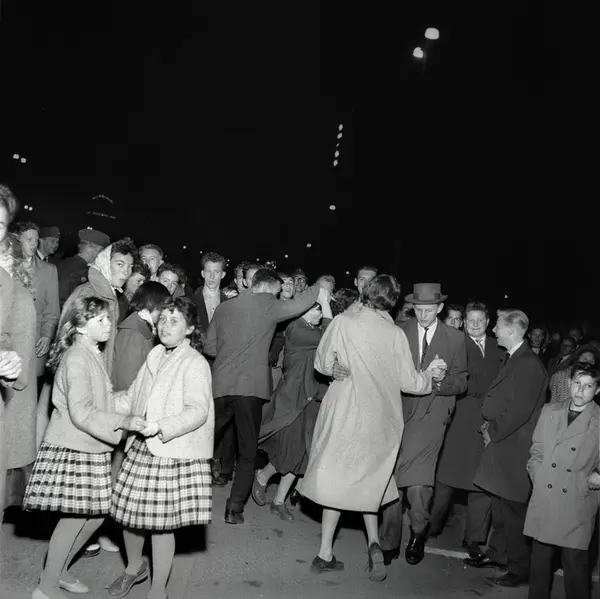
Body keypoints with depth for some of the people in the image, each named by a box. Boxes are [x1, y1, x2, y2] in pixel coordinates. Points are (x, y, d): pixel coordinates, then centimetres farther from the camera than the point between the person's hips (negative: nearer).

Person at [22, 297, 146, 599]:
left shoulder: (92, 355, 11)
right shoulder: (77, 358, -18)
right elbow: (82, 414, -22)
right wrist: (123, 422, -22)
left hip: (91, 449, 9)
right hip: (73, 449, -9)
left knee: (97, 513, 13)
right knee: (75, 517, 0)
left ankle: (58, 570, 32)